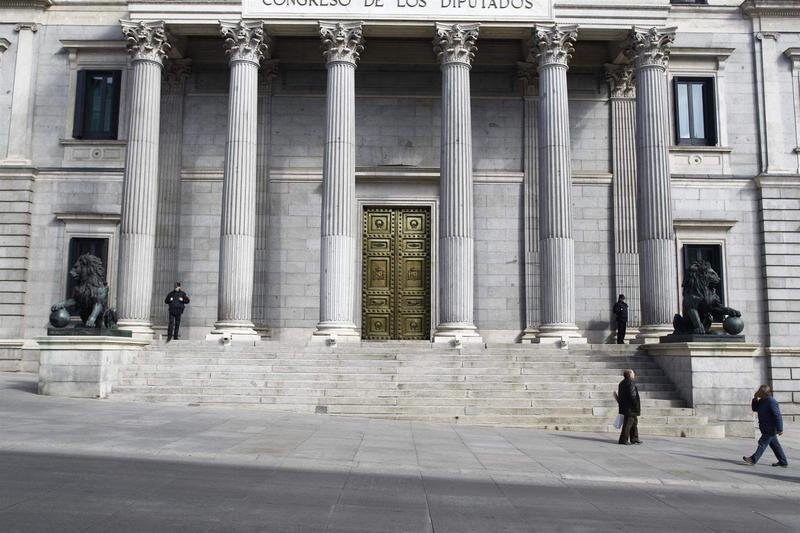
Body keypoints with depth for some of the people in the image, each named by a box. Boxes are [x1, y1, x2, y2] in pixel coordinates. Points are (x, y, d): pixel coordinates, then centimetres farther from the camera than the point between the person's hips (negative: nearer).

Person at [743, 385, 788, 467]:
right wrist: (755, 398, 4)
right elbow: (755, 408, 18)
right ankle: (783, 462, 21)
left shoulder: (771, 402, -21)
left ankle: (754, 459, -1)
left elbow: (777, 416, -22)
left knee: (763, 443, -5)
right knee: (774, 445, 14)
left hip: (770, 429, -10)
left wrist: (779, 429, -23)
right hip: (768, 429, 10)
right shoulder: (762, 401, 9)